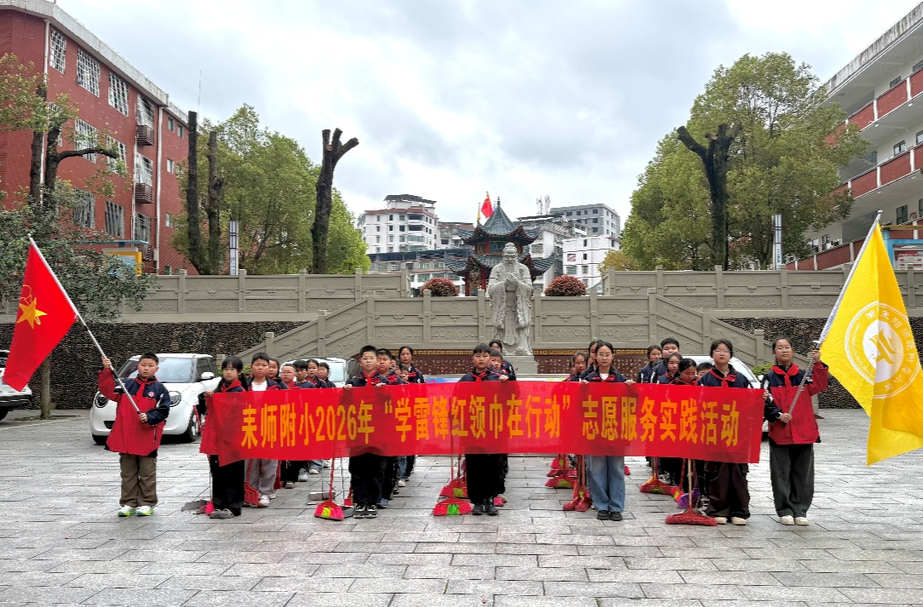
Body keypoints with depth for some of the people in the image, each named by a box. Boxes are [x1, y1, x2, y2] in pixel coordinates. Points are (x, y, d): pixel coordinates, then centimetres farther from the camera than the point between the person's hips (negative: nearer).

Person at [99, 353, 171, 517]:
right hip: (125, 438, 3)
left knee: (147, 474, 6)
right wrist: (107, 371, -15)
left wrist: (149, 417, -23)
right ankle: (128, 503, 20)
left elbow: (162, 411, -7)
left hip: (147, 439, -3)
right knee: (128, 473, 12)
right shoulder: (127, 385, 6)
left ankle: (146, 503, 15)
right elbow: (109, 391, -6)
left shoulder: (160, 389, -1)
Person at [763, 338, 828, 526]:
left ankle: (800, 511, 17)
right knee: (781, 474, 2)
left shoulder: (803, 375, 7)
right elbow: (766, 403, -4)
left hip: (804, 433, 2)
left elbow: (819, 386, -11)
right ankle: (785, 511, 11)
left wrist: (818, 365, -23)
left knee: (803, 474, 7)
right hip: (780, 433, -2)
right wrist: (778, 415, -21)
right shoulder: (770, 377, 3)